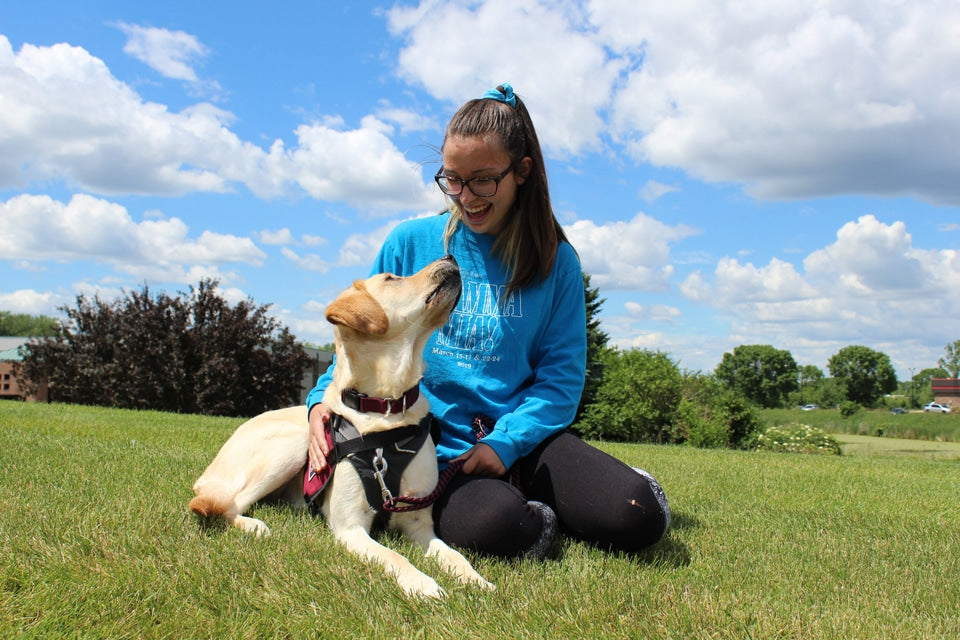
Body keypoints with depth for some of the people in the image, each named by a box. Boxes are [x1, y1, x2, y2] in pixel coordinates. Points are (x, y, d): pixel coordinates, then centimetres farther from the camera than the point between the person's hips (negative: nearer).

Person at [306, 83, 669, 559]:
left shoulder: (555, 260, 4)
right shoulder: (410, 243, 4)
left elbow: (562, 373, 0)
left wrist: (505, 442, -15)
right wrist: (323, 399, -10)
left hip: (524, 435, 2)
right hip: (436, 446, -1)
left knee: (638, 515, -21)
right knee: (497, 526, -34)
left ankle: (530, 501, 4)